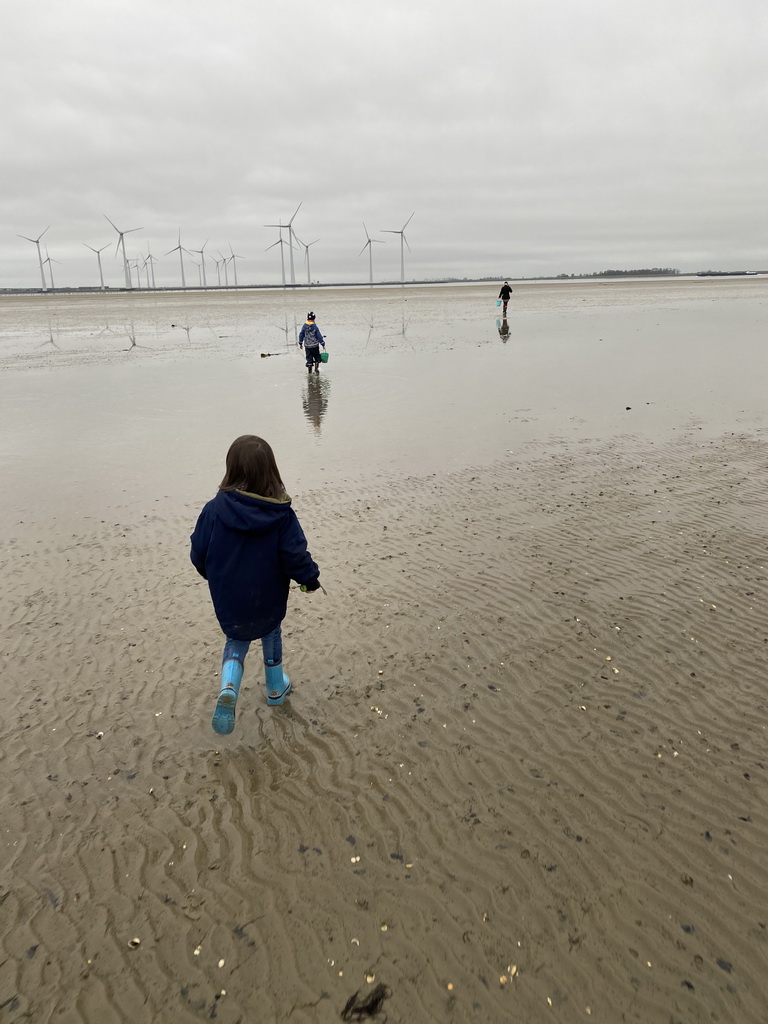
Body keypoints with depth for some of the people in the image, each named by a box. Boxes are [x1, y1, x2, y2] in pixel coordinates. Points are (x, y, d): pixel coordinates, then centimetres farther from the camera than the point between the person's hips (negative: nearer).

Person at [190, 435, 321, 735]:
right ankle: (276, 688, 45)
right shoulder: (281, 514, -21)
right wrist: (311, 580, 0)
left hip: (228, 600, 0)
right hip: (268, 600, 0)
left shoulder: (215, 508, -18)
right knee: (271, 634, 28)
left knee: (237, 640, 23)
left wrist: (214, 575, 12)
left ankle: (228, 688, -2)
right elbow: (296, 557, -20)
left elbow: (198, 554, -9)